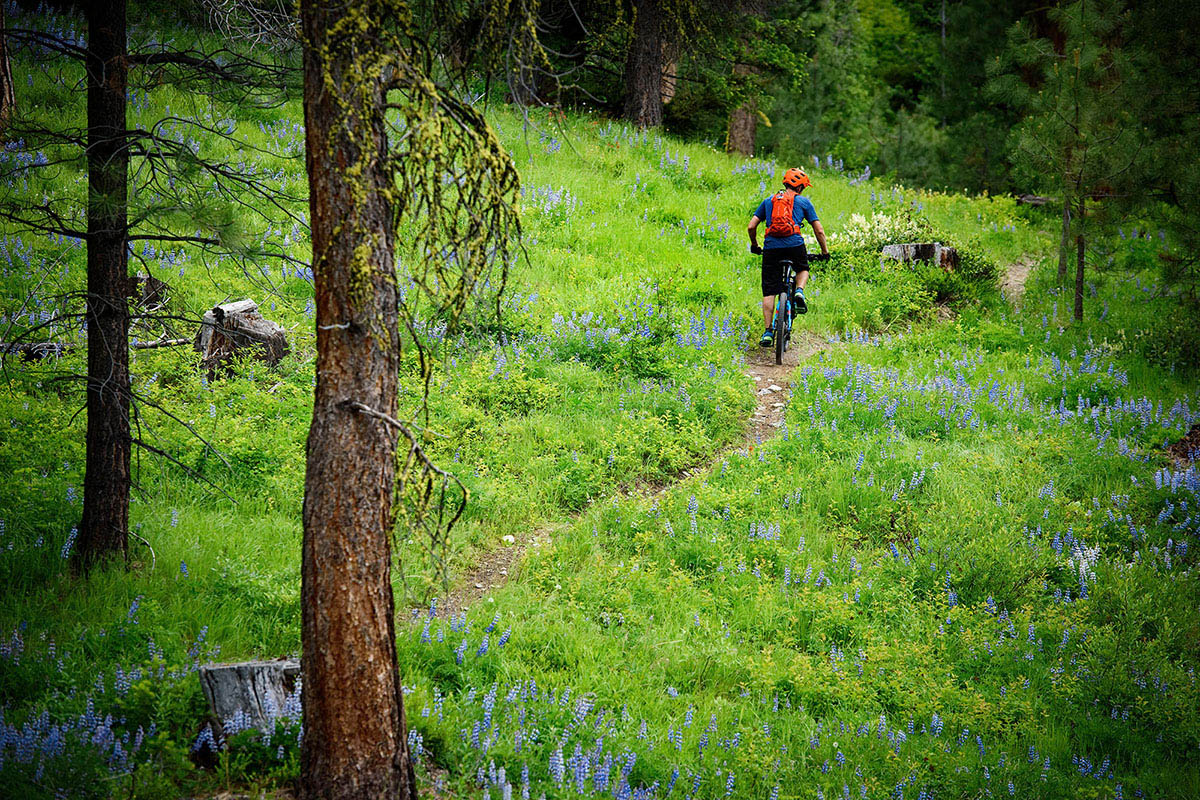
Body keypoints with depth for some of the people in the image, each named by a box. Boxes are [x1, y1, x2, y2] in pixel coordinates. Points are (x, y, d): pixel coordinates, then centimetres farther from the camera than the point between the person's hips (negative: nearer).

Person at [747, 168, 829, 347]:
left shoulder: (768, 201, 20)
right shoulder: (804, 202, 14)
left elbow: (751, 227, 14)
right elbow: (819, 230, 12)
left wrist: (754, 246, 31)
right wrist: (825, 251, 25)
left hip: (771, 247, 1)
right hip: (794, 245, -1)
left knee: (769, 292, 6)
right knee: (803, 269, 32)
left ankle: (768, 332, -1)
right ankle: (799, 291, 1)